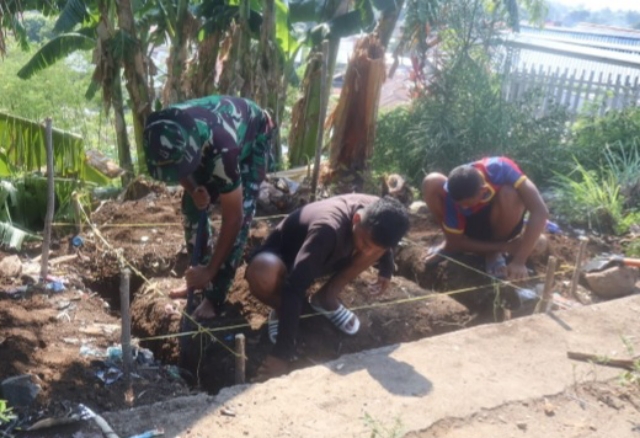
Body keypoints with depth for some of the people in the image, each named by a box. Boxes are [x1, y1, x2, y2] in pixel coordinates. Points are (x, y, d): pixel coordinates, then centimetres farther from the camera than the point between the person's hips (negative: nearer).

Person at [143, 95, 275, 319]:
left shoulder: (222, 149, -47)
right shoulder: (166, 134, -32)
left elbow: (233, 219, -36)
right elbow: (174, 166, -4)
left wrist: (210, 270, -30)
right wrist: (192, 189, -24)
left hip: (254, 139, -5)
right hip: (209, 139, 5)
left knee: (241, 218, -17)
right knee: (192, 207, 0)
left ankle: (215, 297, -7)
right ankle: (200, 281, 17)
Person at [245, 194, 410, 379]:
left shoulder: (376, 214, -22)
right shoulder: (328, 229, -42)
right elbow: (295, 286, -47)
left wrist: (386, 270, -4)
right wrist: (283, 351, -49)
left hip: (322, 256, 6)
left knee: (374, 241, -19)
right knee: (261, 273, -41)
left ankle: (326, 299, 3)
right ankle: (281, 310, -5)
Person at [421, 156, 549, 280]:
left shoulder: (500, 168, -34)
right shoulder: (454, 195, -30)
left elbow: (540, 211, -38)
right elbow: (457, 242, -19)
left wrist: (520, 261, -43)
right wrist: (505, 247, -26)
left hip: (501, 224, 0)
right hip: (470, 224, 0)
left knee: (509, 195, -37)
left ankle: (494, 253, -7)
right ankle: (450, 245, 0)